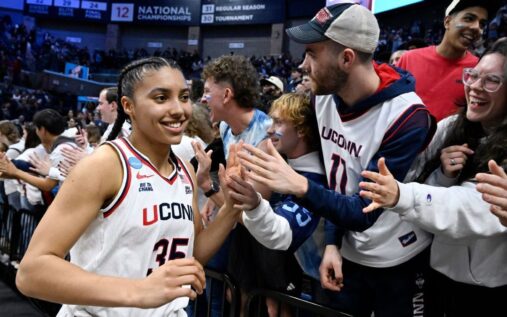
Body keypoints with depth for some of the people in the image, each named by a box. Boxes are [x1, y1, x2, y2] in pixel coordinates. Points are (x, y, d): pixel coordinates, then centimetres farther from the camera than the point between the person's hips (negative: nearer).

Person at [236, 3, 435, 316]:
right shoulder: (324, 96, -8)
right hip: (348, 254, 5)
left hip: (398, 263, -5)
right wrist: (332, 243, -3)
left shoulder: (407, 116, -27)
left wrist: (299, 186, -39)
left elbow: (364, 213, -26)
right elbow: (330, 177, 2)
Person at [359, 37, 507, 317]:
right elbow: (426, 192, 0)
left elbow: (481, 208, -33)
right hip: (440, 273, 3)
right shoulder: (448, 128, -4)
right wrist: (442, 175, -22)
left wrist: (401, 197, -48)